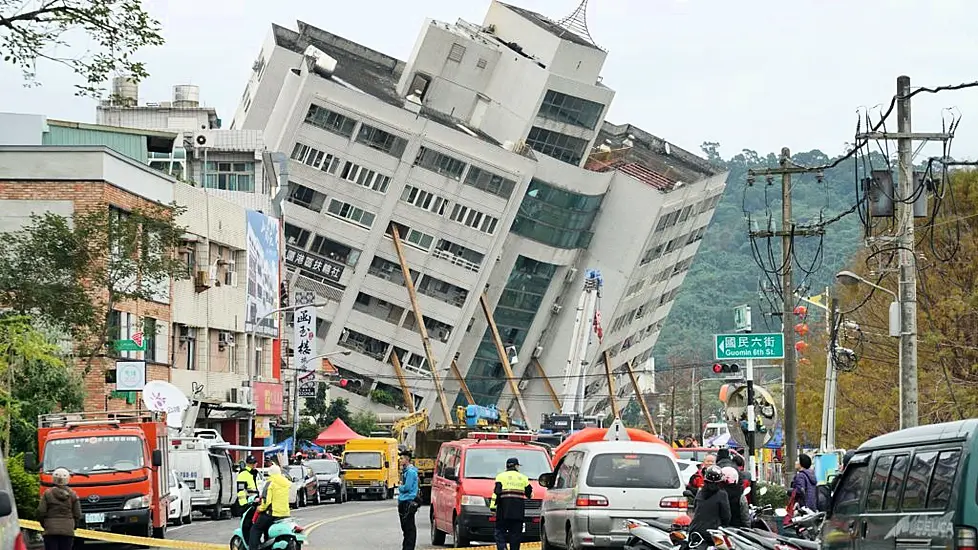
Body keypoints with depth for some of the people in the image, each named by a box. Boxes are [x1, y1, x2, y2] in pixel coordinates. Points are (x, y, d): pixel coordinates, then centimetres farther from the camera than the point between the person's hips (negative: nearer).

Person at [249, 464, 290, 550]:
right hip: (285, 513, 7)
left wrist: (261, 508, -1)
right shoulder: (286, 483, 11)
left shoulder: (270, 483, -10)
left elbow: (266, 500, -17)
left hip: (272, 512, -7)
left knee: (255, 530, 3)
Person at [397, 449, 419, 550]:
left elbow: (407, 487, -20)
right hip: (403, 502, 10)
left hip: (409, 503, -10)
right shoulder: (405, 470, 17)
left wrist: (400, 487, -2)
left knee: (409, 527, -7)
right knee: (405, 527, 14)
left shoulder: (411, 471, -14)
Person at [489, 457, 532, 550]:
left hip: (504, 511, -2)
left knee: (500, 532, 2)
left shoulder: (501, 477, 2)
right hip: (518, 512, 2)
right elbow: (529, 493, 18)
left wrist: (492, 507, -7)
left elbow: (496, 492, -6)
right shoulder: (523, 478, 11)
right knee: (516, 533, 6)